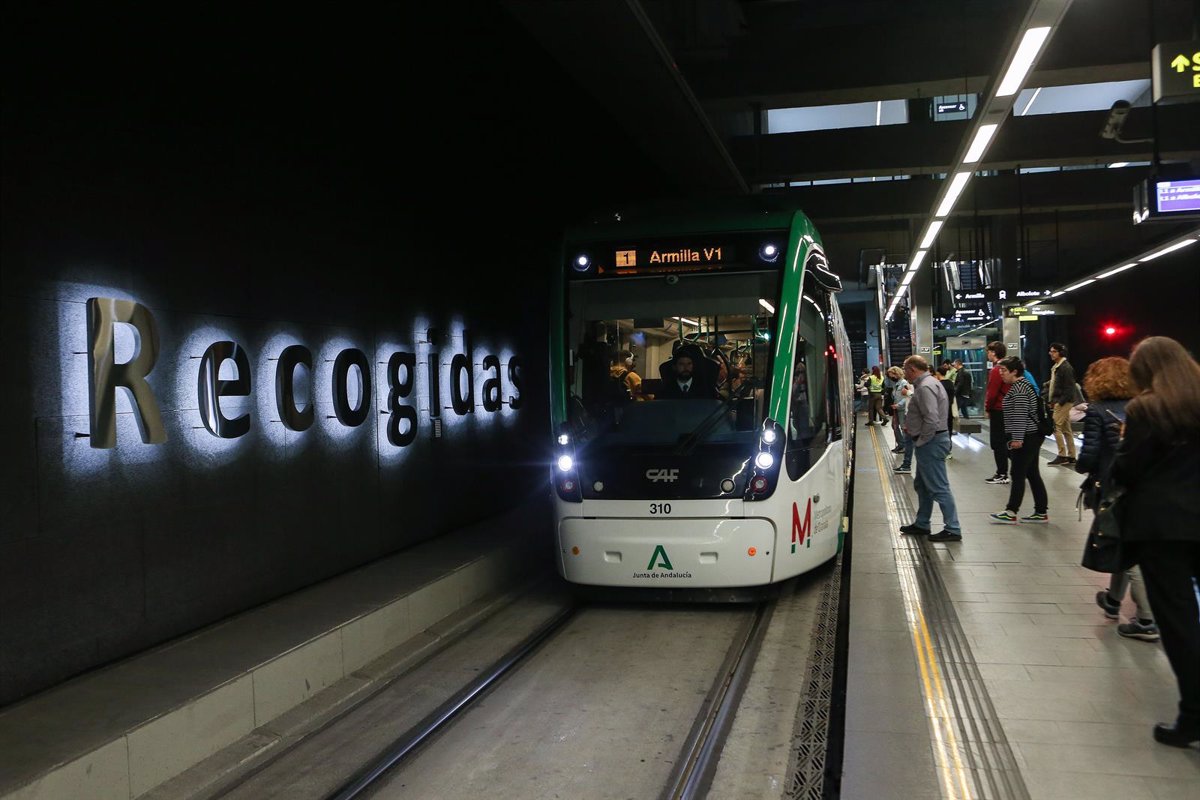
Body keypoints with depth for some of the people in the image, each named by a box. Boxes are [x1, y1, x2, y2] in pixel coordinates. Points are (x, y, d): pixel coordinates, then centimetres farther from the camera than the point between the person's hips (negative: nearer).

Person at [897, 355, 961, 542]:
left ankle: (953, 530, -1)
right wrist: (911, 426, 10)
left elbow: (931, 420, -27)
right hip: (930, 443, 11)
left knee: (939, 487, -6)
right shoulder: (928, 382, 13)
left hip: (931, 443, -11)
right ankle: (922, 524, 29)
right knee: (922, 485, 19)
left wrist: (920, 441, -16)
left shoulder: (925, 387, -20)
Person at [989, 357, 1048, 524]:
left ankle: (1011, 513, -1)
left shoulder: (1019, 387, -15)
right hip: (1032, 437, 10)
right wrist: (1017, 437, 27)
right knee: (1032, 474, 11)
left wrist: (1017, 438, -22)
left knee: (1018, 474, -5)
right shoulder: (1021, 385, 17)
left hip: (1026, 438, -10)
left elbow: (1021, 415, -22)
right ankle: (1041, 512, 13)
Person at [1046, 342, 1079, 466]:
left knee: (1056, 427, -10)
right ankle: (1071, 457, 17)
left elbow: (1069, 388, -19)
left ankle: (1062, 456, -6)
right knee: (1066, 429, 12)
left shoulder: (1066, 367, -15)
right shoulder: (1055, 367, 14)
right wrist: (1051, 401, 11)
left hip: (1063, 402, -10)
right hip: (1058, 402, 10)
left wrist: (1059, 402, -19)